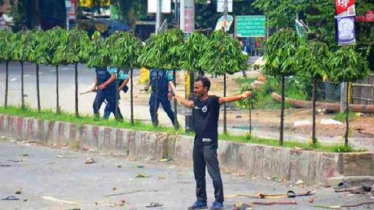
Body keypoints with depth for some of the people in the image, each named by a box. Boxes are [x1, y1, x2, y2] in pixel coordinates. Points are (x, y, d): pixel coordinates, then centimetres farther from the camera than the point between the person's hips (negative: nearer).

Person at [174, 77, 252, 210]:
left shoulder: (213, 100, -11)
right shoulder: (196, 102, 9)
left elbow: (226, 99, -27)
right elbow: (188, 103, 32)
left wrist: (242, 96, -45)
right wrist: (178, 98, 53)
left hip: (209, 143, -7)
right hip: (197, 142, 7)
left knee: (214, 173, -6)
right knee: (198, 174, 12)